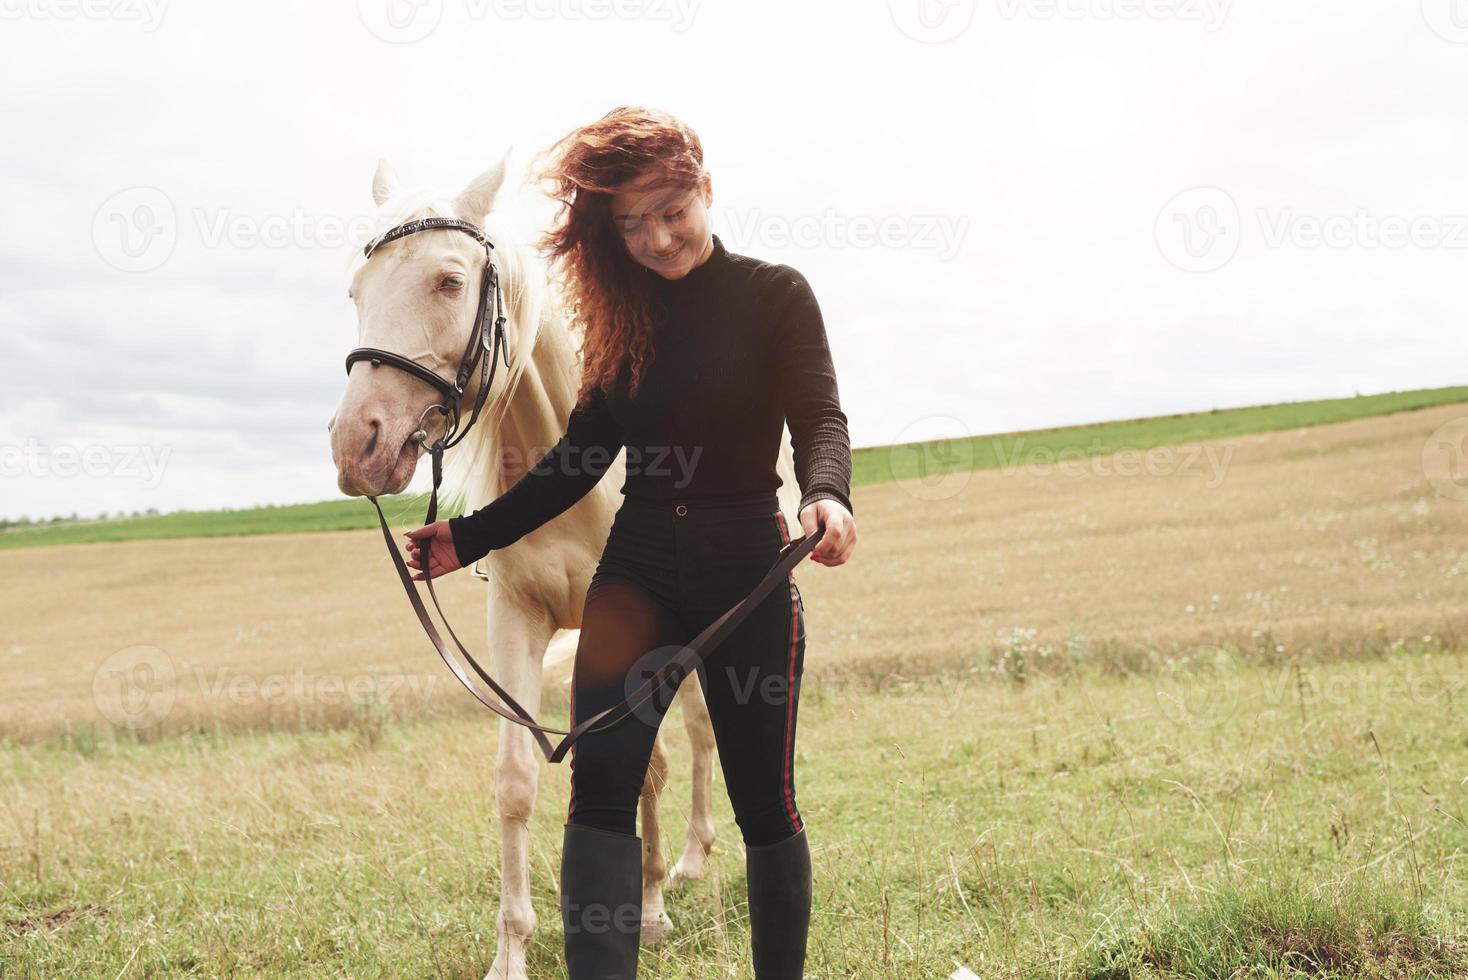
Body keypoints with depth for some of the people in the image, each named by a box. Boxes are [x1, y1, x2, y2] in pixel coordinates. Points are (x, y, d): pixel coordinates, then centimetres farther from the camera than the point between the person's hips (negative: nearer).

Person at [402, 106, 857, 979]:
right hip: (637, 568, 3)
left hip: (749, 569, -3)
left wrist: (828, 495, -38)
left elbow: (820, 418, -15)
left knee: (764, 803, 7)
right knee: (600, 785, -11)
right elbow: (580, 459, 12)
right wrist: (469, 538, 6)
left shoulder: (777, 295, -2)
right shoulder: (626, 316, 9)